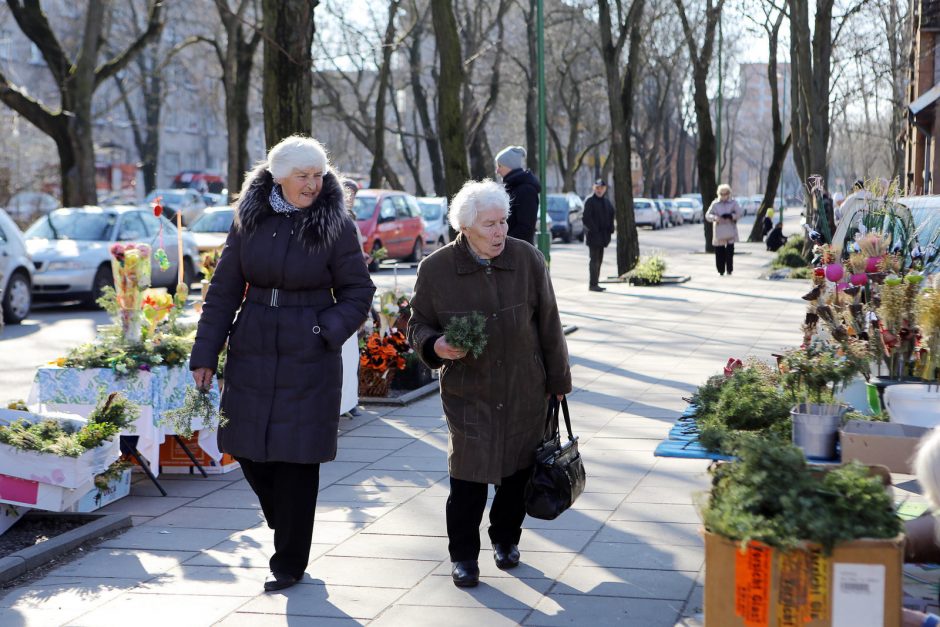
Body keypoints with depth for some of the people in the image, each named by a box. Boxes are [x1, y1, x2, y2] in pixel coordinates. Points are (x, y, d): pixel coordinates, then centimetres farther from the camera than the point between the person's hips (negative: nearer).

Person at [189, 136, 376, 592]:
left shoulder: (335, 225, -6)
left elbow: (358, 291, 0)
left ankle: (289, 562, 16)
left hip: (308, 358, -3)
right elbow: (224, 291, 5)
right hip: (252, 353, 3)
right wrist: (205, 354, 3)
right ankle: (285, 522, 38)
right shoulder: (248, 220, 2)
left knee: (296, 457, 1)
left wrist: (328, 331, -16)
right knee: (247, 448, 8)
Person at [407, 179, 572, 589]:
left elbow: (548, 324, 5)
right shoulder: (436, 269, -7)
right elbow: (418, 324, 5)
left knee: (519, 470, 11)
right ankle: (463, 555, 12)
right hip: (467, 393, -2)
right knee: (468, 477, -5)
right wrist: (434, 344, -18)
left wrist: (558, 380, 10)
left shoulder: (528, 259, -3)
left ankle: (506, 538, 34)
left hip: (525, 391, 2)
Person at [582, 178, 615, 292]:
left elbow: (611, 215, 20)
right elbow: (585, 218, -15)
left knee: (599, 260, 10)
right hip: (593, 235, -8)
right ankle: (592, 285, -6)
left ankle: (595, 284, 15)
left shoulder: (606, 201, 15)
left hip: (602, 235, 8)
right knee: (594, 260, -8)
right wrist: (594, 230, -18)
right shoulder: (589, 200, -9)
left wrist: (610, 230, 7)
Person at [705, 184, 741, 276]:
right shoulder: (715, 203, 7)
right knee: (719, 251, 0)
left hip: (730, 231, -1)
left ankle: (729, 270, 1)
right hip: (719, 231, 1)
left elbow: (739, 213, -3)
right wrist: (715, 218, -18)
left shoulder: (733, 202, 6)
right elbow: (707, 215, 3)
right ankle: (721, 270, 10)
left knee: (730, 250, -8)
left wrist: (731, 216, -20)